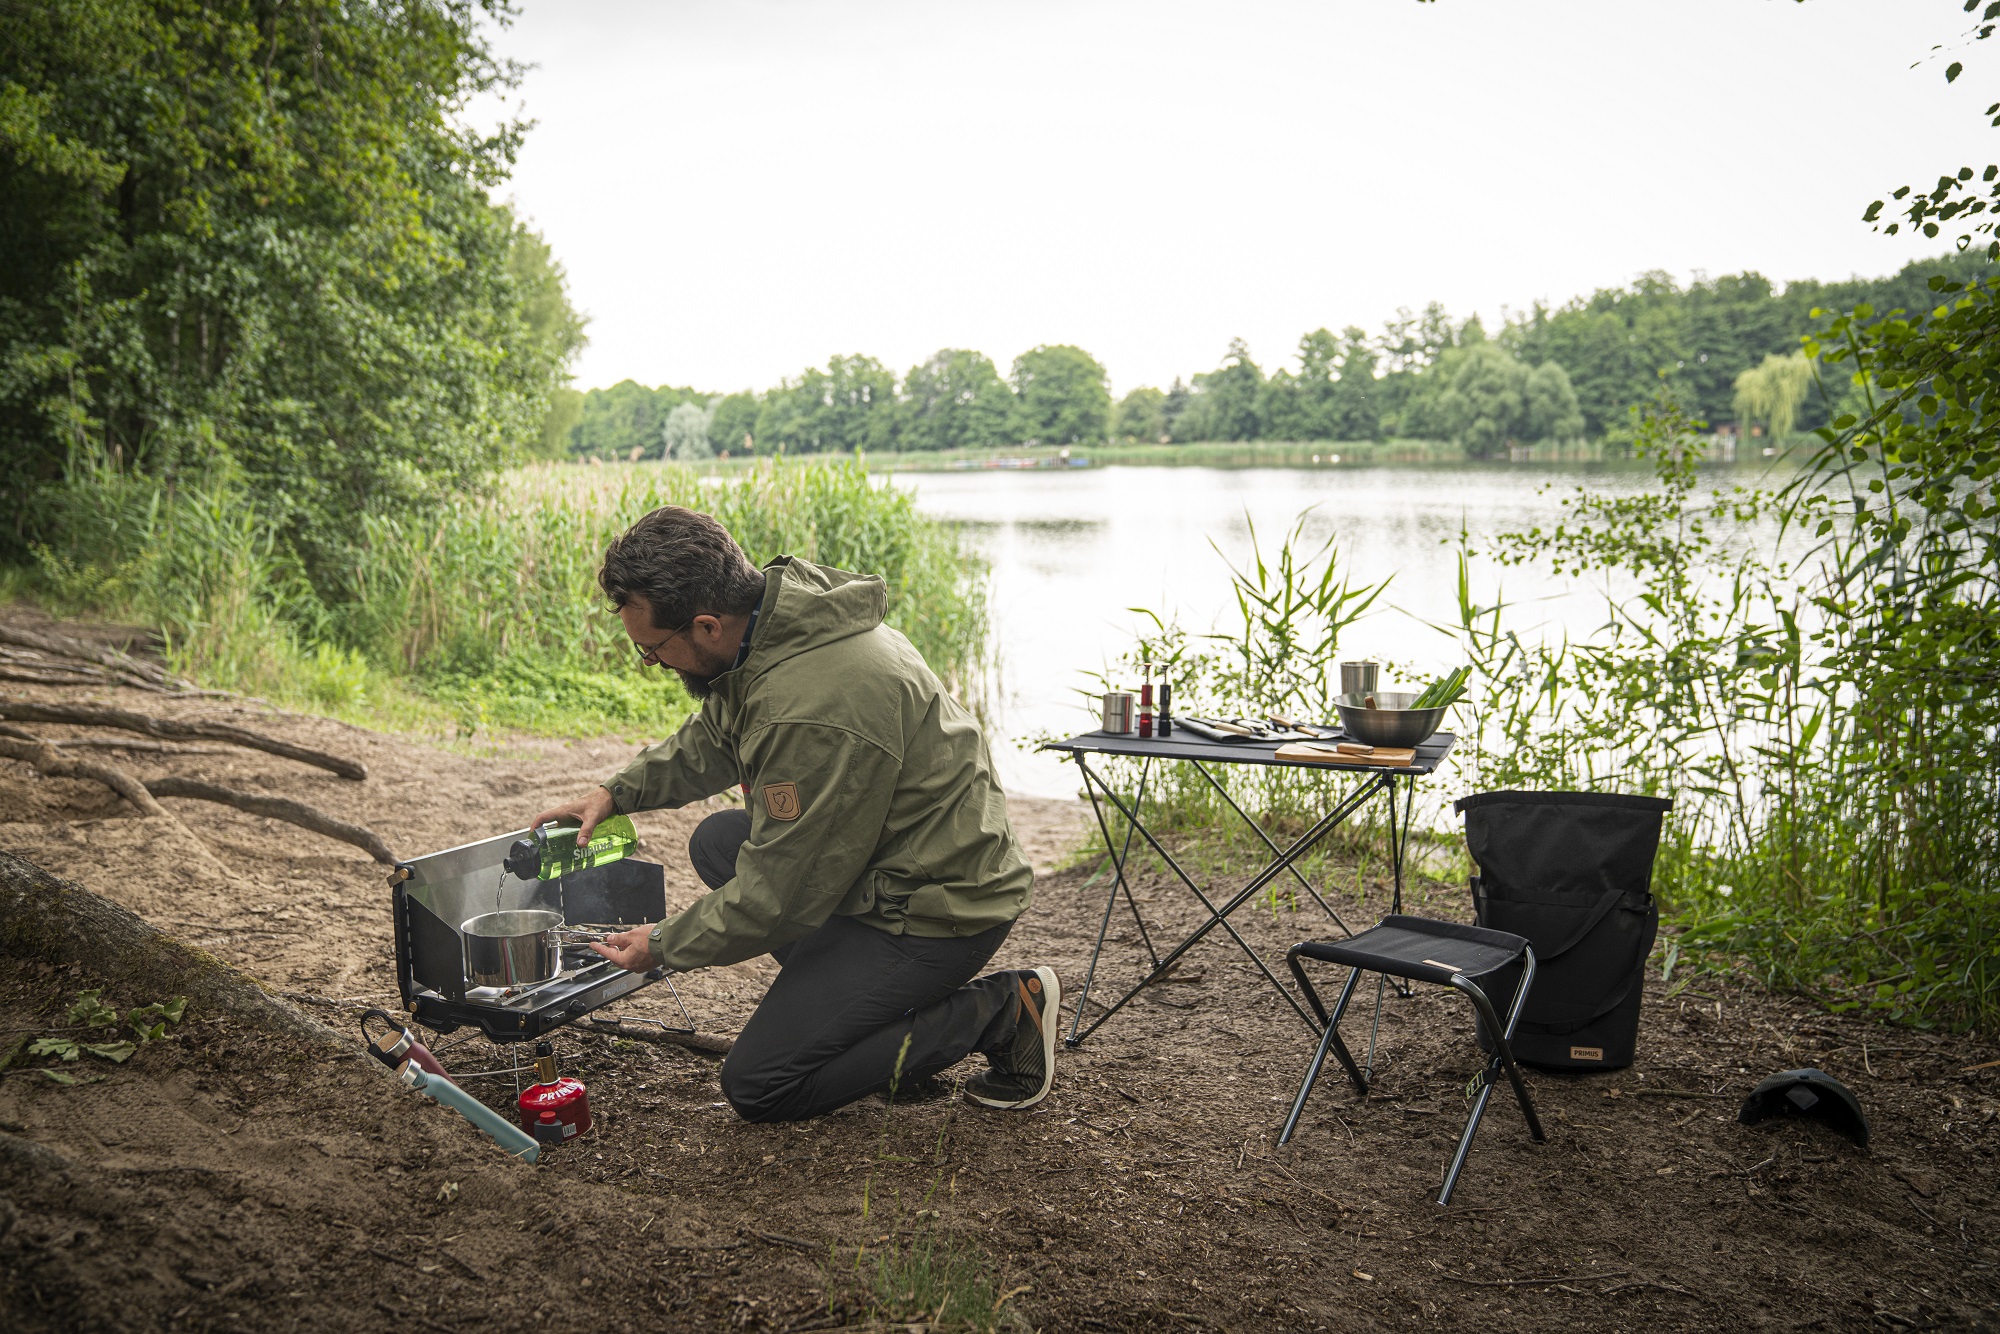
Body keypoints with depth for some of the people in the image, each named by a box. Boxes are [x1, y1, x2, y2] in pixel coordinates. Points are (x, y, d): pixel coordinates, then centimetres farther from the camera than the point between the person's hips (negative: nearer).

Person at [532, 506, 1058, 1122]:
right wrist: (617, 791, 13)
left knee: (757, 1086, -6)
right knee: (718, 841, 15)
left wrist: (663, 946, -7)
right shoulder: (768, 621, -1)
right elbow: (709, 741, 22)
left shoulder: (815, 712, -32)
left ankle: (999, 1013, -2)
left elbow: (780, 894, -22)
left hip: (937, 910, -10)